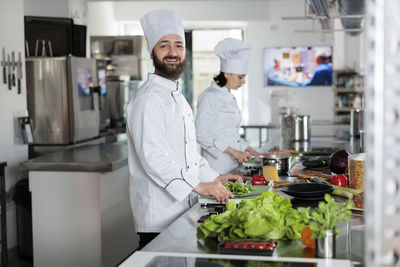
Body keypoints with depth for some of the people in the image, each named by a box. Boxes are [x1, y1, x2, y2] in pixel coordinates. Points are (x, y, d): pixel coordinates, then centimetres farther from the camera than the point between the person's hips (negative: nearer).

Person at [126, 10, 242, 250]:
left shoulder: (177, 97, 18)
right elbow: (153, 157, -24)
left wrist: (213, 178, 15)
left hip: (181, 210, 9)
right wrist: (199, 186, -24)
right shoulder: (148, 99, -15)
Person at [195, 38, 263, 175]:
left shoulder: (230, 98, 15)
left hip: (234, 165, 8)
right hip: (217, 166, -8)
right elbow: (202, 134, -18)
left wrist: (251, 151, 15)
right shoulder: (209, 97, -11)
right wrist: (233, 152, -19)